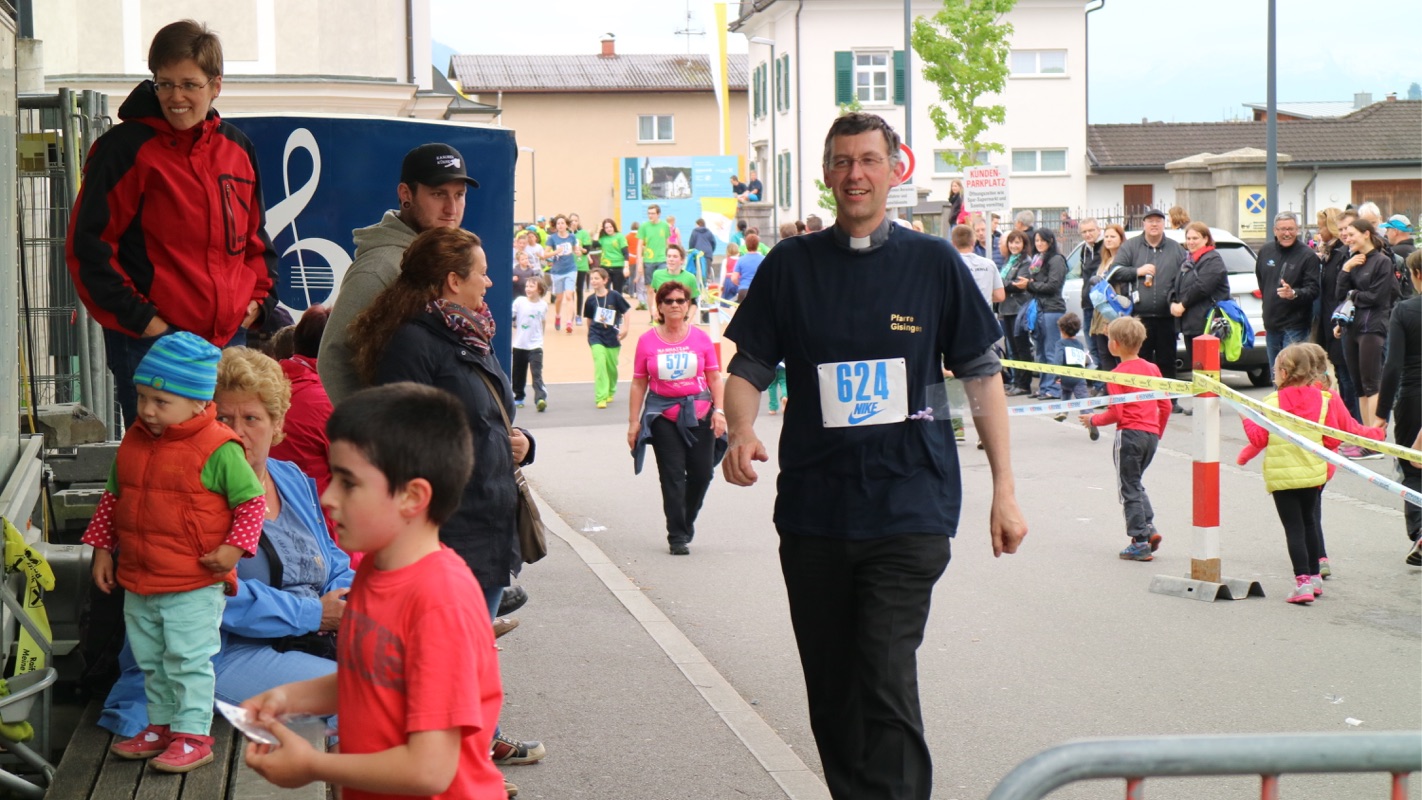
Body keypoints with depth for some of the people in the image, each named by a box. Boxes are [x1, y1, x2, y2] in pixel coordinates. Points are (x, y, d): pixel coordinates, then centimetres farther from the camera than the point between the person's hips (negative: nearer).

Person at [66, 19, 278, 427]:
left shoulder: (238, 149, 11)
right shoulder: (125, 149, -6)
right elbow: (88, 246, -8)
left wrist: (259, 297, 7)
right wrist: (137, 317, -12)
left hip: (230, 336, 5)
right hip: (151, 343, -5)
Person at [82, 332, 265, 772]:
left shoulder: (218, 450, -15)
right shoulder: (134, 443, 4)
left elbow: (252, 500, -10)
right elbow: (113, 497, 16)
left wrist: (234, 547, -18)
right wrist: (102, 547, 13)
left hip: (195, 587, -7)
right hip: (138, 583, 7)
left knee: (188, 661, 0)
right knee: (151, 661, 19)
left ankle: (193, 735, 11)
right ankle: (162, 726, 33)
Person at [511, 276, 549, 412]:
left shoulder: (543, 305, 0)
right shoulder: (519, 302, -6)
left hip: (536, 345, -1)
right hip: (519, 344, 1)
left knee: (537, 373, -14)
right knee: (518, 374, 10)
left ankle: (540, 399, -24)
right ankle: (518, 397, 28)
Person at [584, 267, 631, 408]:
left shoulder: (614, 296, -9)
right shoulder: (590, 300, -2)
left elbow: (626, 312, -2)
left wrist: (625, 328, -10)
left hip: (612, 336, 0)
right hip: (596, 336, 0)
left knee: (612, 367, 9)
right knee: (600, 363, -15)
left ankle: (610, 392, 36)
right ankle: (601, 398, -15)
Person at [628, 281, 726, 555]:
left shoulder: (701, 338, 2)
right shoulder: (647, 341, 1)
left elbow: (714, 378, 6)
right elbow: (639, 383, 4)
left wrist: (719, 410, -2)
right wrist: (633, 422, 2)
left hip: (699, 413, 1)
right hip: (663, 416, -1)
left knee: (702, 473, 3)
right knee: (672, 476, -2)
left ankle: (686, 522, 28)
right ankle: (677, 536, 4)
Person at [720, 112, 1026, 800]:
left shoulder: (933, 263, 3)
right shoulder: (791, 266, 7)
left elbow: (981, 377, 8)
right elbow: (748, 368, 8)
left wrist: (1004, 489, 4)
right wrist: (742, 433, -14)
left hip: (909, 510, -3)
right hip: (813, 506, 3)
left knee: (887, 685, -14)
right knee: (831, 691, 11)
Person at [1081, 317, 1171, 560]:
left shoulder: (1118, 374, -11)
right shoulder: (1152, 369, 8)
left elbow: (1116, 413, -14)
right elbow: (1166, 406, 10)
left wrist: (1093, 421, 2)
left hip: (1129, 433, -7)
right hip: (1151, 435, 7)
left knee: (1129, 488, 3)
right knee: (1136, 483, 22)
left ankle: (1140, 542, 2)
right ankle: (1149, 528, 8)